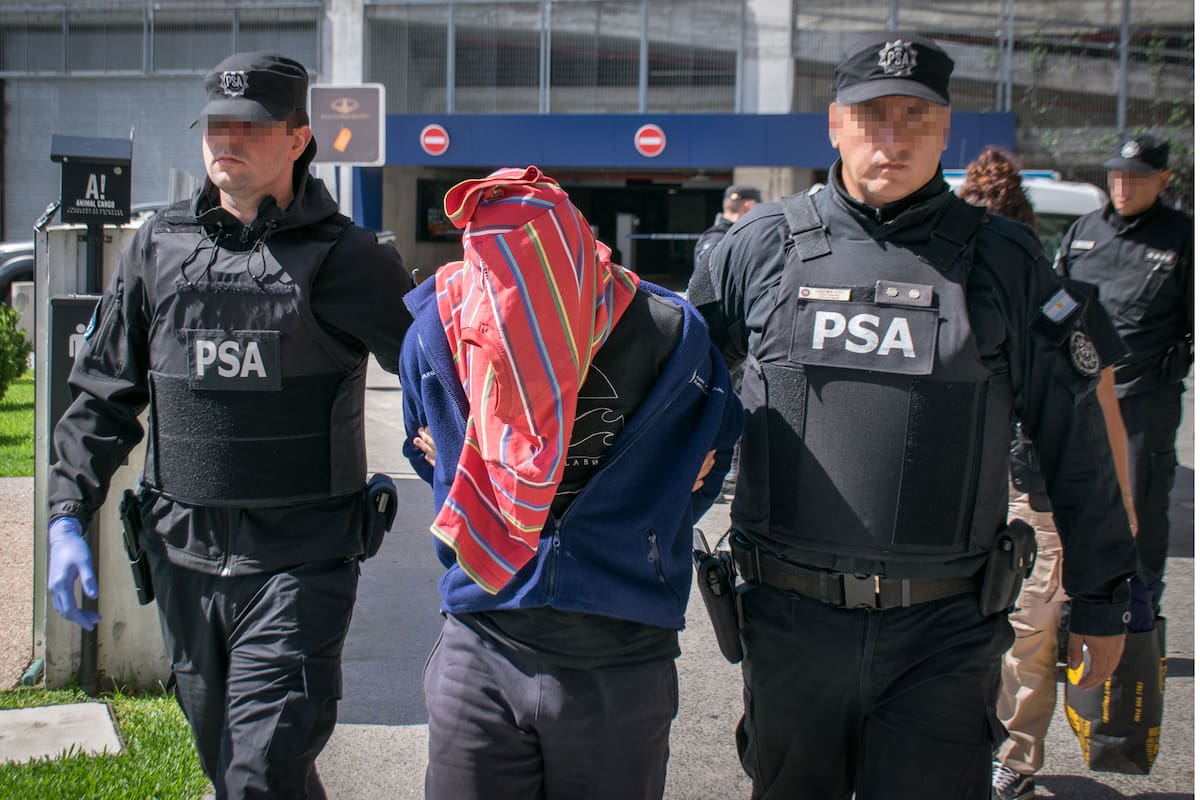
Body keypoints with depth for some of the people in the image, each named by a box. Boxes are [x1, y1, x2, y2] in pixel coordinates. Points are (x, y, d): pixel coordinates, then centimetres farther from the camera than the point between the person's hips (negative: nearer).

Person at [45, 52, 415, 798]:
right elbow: (106, 393, 12)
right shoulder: (160, 246, 8)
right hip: (184, 552, 5)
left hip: (298, 560, -5)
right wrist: (70, 516, 5)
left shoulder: (345, 257, -5)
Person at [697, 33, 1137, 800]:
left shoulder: (1005, 260, 1)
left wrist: (1102, 598, 10)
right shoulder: (762, 245, 2)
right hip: (791, 619, 2)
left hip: (945, 630, -1)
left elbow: (1076, 443, 6)